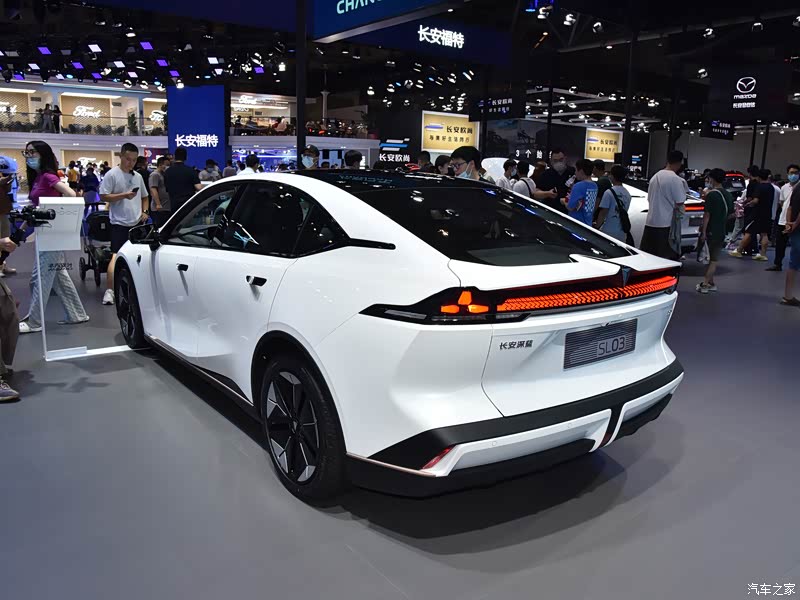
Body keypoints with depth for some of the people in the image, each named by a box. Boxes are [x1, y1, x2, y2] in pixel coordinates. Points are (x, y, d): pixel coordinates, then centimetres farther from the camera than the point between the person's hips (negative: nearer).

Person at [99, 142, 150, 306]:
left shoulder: (138, 176, 12)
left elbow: (145, 197, 22)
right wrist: (124, 195, -19)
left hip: (137, 223, 6)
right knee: (116, 256, -13)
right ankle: (109, 291, -15)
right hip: (120, 223, -6)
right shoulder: (112, 174, -6)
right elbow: (103, 196, -9)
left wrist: (145, 211, 5)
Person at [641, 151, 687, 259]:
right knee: (666, 257, -2)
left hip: (650, 222, 7)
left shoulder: (655, 176, 11)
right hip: (665, 223, -7)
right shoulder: (676, 179, -12)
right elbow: (679, 202, -11)